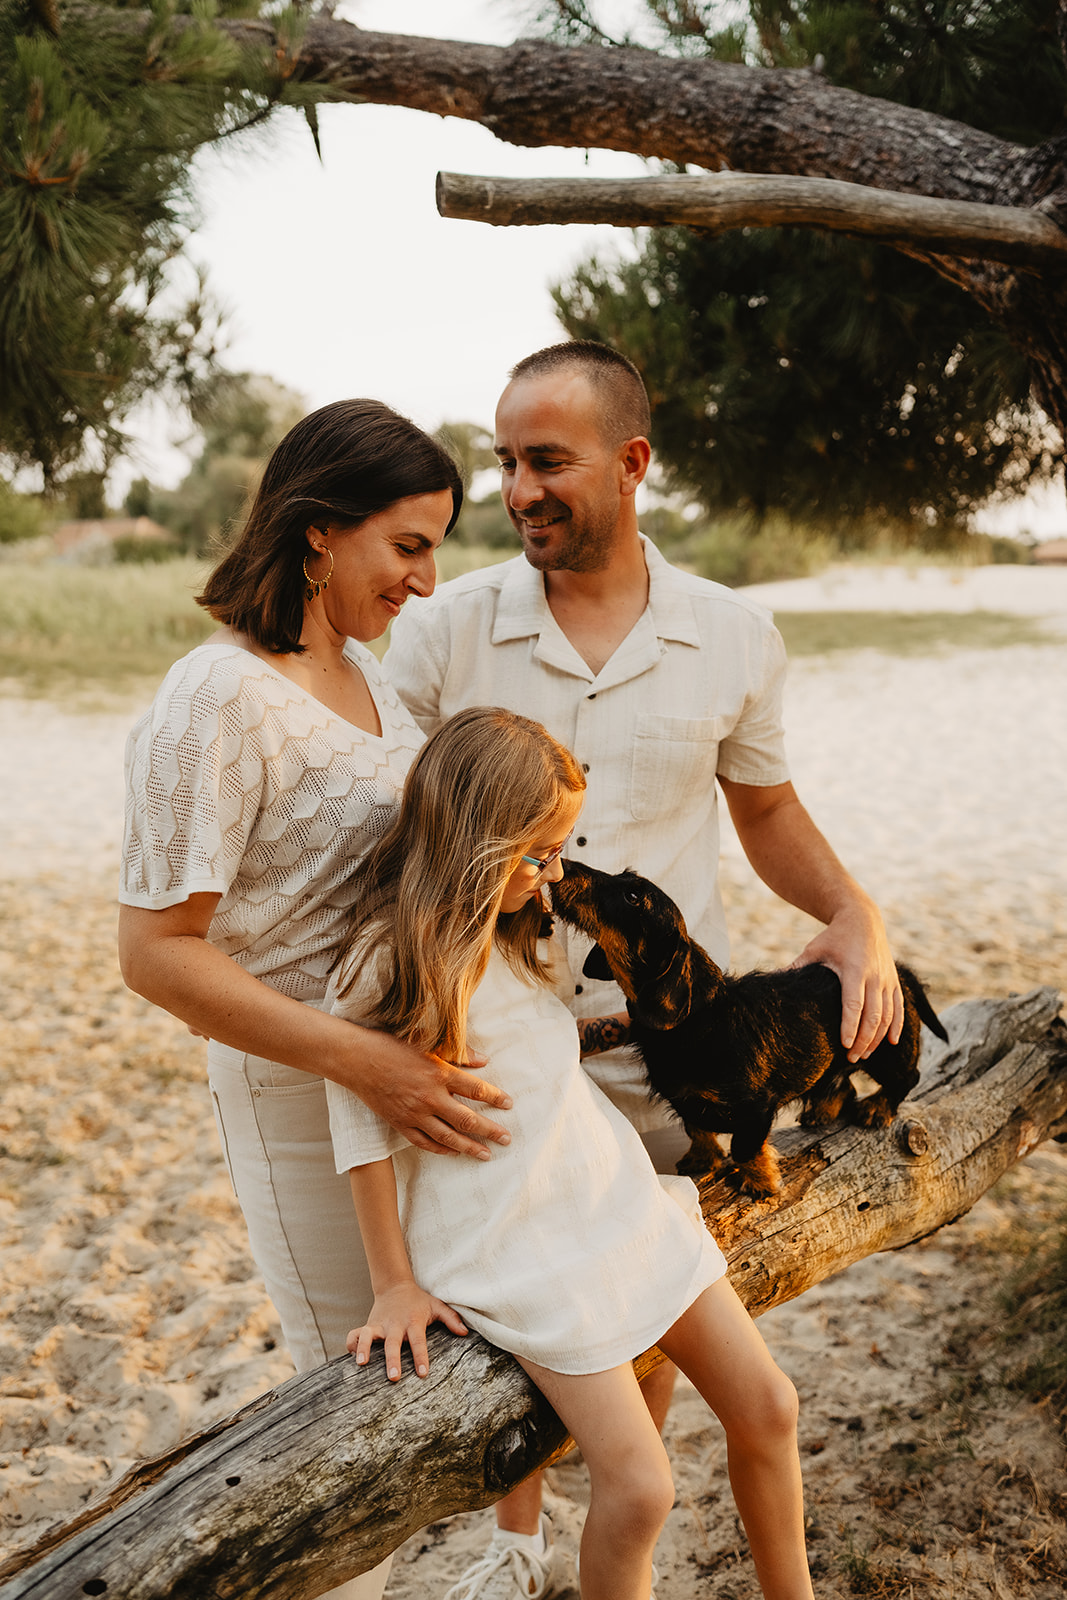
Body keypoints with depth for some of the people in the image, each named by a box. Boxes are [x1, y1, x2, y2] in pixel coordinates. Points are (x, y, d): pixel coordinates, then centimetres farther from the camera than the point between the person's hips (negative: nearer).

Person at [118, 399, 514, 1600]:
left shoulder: (362, 670, 6)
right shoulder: (219, 698, -21)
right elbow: (155, 949, -24)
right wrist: (360, 1061, -30)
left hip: (414, 1062, 8)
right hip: (300, 1091, -8)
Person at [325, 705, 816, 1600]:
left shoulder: (516, 929, 7)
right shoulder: (384, 966, -18)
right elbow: (365, 1131, -11)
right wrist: (394, 1285, -6)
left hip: (621, 1199, 8)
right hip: (514, 1249, -8)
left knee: (766, 1406, 9)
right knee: (638, 1487, -14)